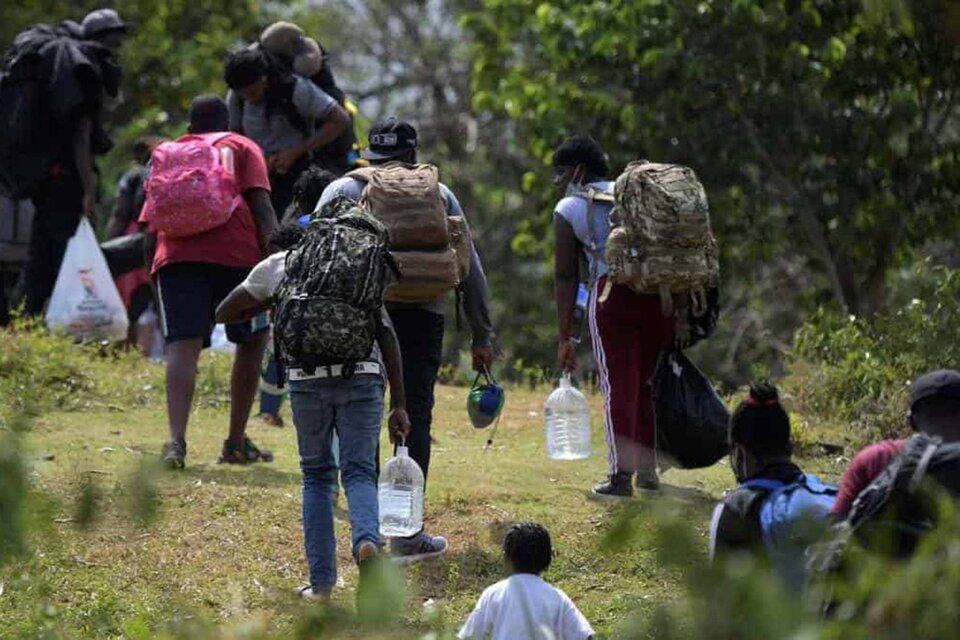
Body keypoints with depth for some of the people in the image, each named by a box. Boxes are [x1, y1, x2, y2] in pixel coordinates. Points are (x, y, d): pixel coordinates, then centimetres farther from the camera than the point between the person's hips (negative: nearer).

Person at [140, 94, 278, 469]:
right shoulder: (242, 147, 21)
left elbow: (150, 227, 23)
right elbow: (261, 204, 3)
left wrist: (156, 260, 33)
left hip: (176, 254, 2)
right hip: (236, 251, -2)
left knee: (183, 345, -8)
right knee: (252, 340, 16)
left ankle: (176, 439, -28)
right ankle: (236, 443, 16)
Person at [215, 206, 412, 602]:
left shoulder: (275, 266, 20)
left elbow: (224, 314, 26)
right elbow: (387, 335, 12)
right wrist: (399, 405, 10)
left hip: (308, 379, 0)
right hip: (363, 375, 0)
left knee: (316, 476, 14)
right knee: (359, 472, 3)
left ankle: (321, 581, 9)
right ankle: (367, 541, -28)